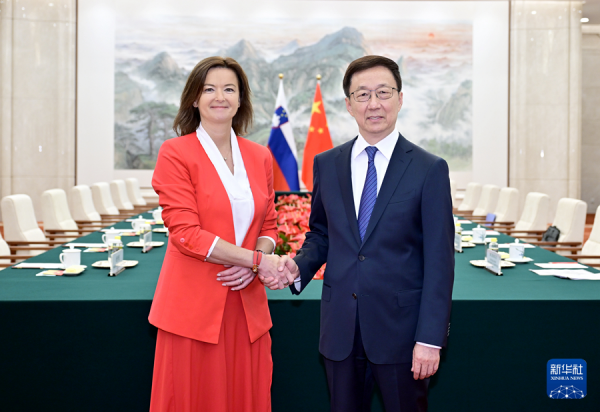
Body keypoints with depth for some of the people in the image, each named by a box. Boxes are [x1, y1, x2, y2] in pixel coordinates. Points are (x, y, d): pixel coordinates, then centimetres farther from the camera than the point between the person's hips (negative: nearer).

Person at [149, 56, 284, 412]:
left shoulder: (260, 157, 11)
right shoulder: (175, 153, -4)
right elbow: (185, 233, -12)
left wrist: (252, 268, -8)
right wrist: (258, 260, -15)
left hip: (247, 306, 4)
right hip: (194, 306, -4)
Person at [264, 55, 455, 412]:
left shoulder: (430, 169, -5)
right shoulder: (326, 164, 6)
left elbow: (439, 260, -8)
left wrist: (430, 338, -12)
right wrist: (298, 267, -7)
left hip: (399, 327, -3)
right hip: (340, 328, 3)